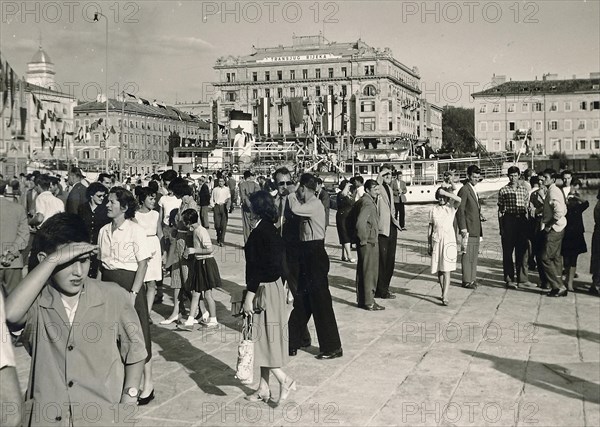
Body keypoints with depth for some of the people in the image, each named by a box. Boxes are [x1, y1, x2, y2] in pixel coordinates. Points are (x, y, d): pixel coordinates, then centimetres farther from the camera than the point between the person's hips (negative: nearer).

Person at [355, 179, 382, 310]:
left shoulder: (361, 201, 13)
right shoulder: (367, 203, -18)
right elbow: (360, 223, -30)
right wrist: (364, 239, -19)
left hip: (367, 242, 10)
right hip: (369, 243, -10)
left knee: (362, 272, 14)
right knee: (370, 272, -3)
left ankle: (362, 299, 23)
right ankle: (369, 302, 3)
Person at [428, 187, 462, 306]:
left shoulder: (451, 207, 2)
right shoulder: (433, 210, 7)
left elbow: (459, 200, -22)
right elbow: (430, 227, 10)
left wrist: (445, 192, -21)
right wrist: (429, 245, 9)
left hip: (449, 240, -2)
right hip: (436, 240, 3)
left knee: (446, 269, -9)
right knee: (438, 269, 8)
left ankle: (445, 297, -15)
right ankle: (443, 292, 24)